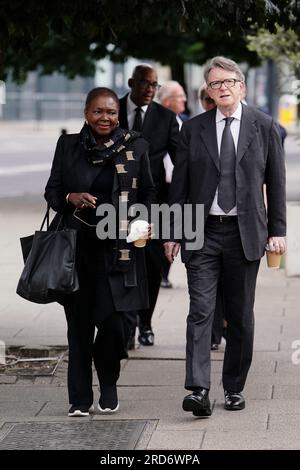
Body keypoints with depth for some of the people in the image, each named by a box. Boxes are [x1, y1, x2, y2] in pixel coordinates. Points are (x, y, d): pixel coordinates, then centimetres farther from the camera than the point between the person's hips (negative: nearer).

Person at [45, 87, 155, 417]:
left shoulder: (135, 147, 4)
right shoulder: (68, 145, 6)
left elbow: (147, 192, 12)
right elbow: (51, 191, 8)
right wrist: (71, 198, -12)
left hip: (118, 246, -1)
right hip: (77, 245, 1)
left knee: (114, 320, -9)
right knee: (79, 322, 2)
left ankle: (108, 384, 16)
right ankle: (80, 398, 11)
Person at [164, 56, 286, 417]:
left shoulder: (264, 127, 4)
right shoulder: (193, 129, 5)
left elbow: (275, 182, 6)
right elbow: (179, 184, 8)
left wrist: (277, 231, 1)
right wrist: (173, 232, 4)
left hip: (245, 232, 0)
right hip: (202, 232, 0)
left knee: (240, 315, 7)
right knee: (200, 310, -10)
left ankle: (234, 388, 18)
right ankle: (198, 390, -15)